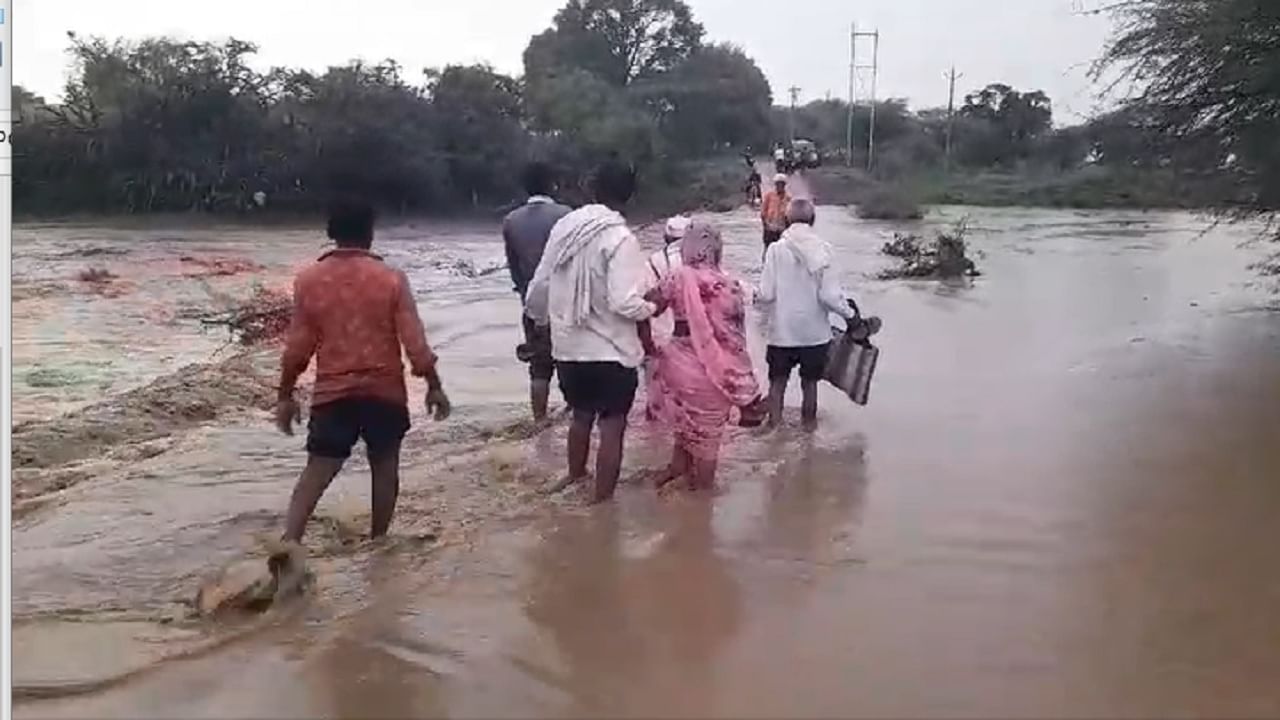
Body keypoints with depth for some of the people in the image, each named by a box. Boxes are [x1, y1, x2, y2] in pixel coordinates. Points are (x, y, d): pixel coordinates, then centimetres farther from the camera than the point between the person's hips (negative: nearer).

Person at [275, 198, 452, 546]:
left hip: (332, 392, 1)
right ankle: (378, 541, 23)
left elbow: (297, 347, -1)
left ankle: (289, 543, -12)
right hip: (385, 390, -1)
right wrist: (434, 386, 2)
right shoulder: (391, 279, -8)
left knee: (317, 470, 4)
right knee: (384, 465, 15)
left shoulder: (308, 280, -4)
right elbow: (415, 342, -9)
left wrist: (285, 396, 9)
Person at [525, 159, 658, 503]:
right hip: (610, 351, -6)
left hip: (568, 347, 6)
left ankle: (575, 475, 46)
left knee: (581, 415, 26)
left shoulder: (564, 226, 0)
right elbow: (624, 303, -24)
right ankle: (601, 499, 13)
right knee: (612, 426, 8)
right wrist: (652, 307, -3)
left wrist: (538, 316, 27)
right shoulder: (620, 238, -18)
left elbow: (540, 285, 7)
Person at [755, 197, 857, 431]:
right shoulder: (822, 249, -11)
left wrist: (754, 296, 8)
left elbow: (766, 295, -14)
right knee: (810, 381, 19)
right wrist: (850, 314, 2)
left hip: (782, 331, -1)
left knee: (778, 381, 16)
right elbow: (830, 296, -14)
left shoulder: (776, 249, -13)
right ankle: (809, 422, 32)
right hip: (814, 332, 1)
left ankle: (774, 424, 24)